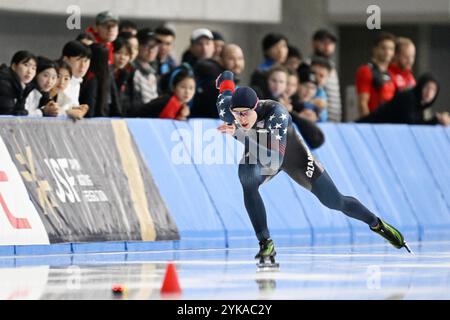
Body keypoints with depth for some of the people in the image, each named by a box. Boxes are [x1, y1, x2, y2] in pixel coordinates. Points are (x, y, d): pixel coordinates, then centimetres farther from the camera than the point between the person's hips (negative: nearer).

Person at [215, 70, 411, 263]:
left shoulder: (276, 114, -44)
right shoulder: (225, 109, -31)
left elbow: (273, 159, -55)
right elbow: (227, 77, -10)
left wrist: (239, 133, -61)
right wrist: (225, 79, 12)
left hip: (291, 153, -3)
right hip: (257, 158, 3)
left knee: (334, 202, 5)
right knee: (247, 177, -33)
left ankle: (376, 224, 36)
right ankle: (266, 244, -23)